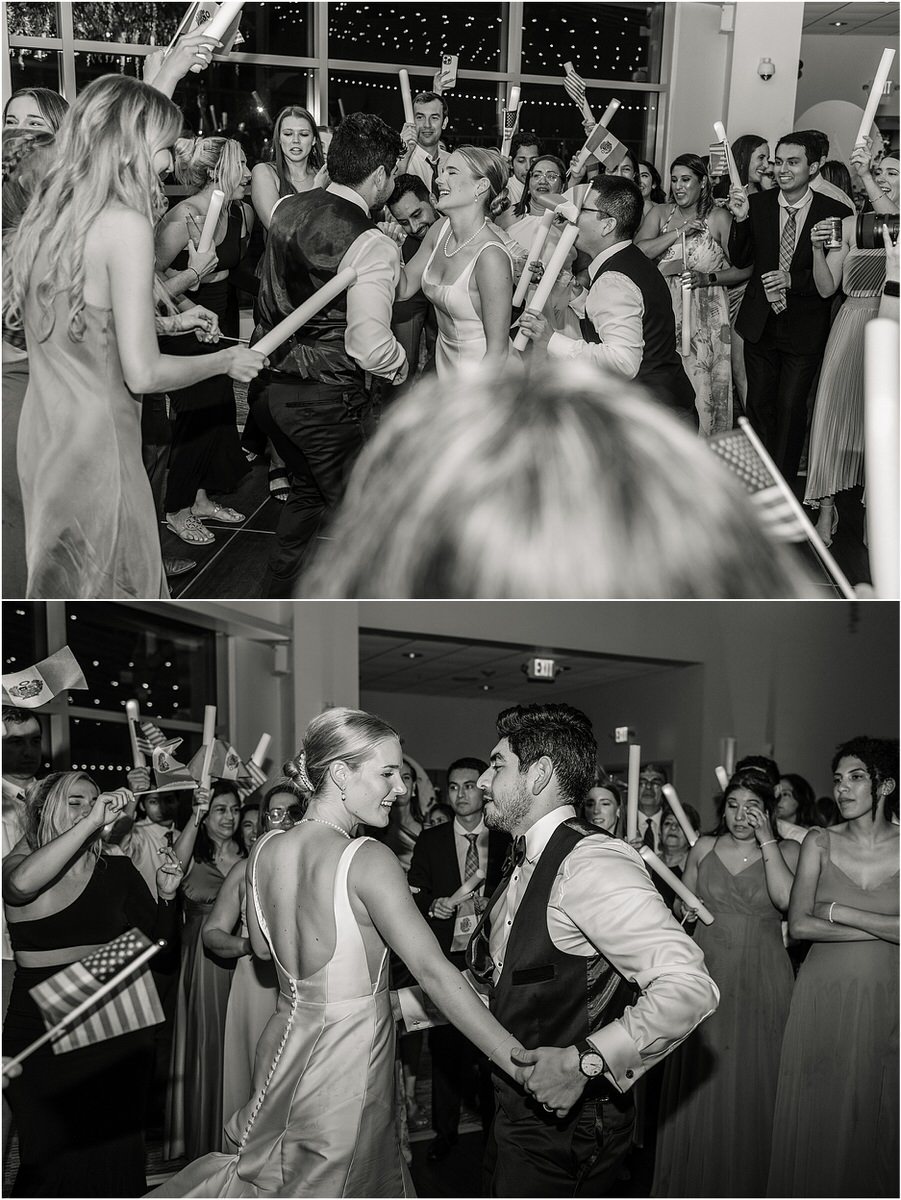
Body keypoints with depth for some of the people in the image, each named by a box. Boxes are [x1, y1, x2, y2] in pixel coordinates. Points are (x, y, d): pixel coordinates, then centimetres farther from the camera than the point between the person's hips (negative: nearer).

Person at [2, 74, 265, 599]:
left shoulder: (46, 211, 8)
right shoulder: (125, 223, -17)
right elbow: (143, 374, -19)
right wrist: (225, 361, -3)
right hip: (94, 442, -8)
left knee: (60, 584, 16)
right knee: (114, 586, 3)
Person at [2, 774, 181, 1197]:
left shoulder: (117, 870, 5)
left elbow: (157, 936, 12)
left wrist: (166, 895, -8)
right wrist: (92, 821, -31)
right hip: (39, 1030, -2)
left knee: (114, 1150, 6)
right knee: (50, 1155, 1)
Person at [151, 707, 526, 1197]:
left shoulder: (266, 849, -1)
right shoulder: (367, 859, -21)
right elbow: (433, 971, -24)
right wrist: (525, 1066, -23)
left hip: (284, 1042, 6)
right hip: (349, 1059, -6)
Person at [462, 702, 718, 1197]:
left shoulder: (590, 862, -22)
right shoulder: (525, 866, 8)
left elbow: (689, 986, -30)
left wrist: (584, 1062, -32)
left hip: (566, 1123, -8)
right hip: (519, 1110, 8)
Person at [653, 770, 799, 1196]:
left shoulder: (786, 851, 1)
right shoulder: (704, 848, 7)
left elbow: (787, 899, -18)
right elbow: (681, 907, 17)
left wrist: (766, 841, -16)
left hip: (761, 980, -2)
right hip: (707, 974, 2)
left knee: (753, 1080, 2)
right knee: (701, 1079, 5)